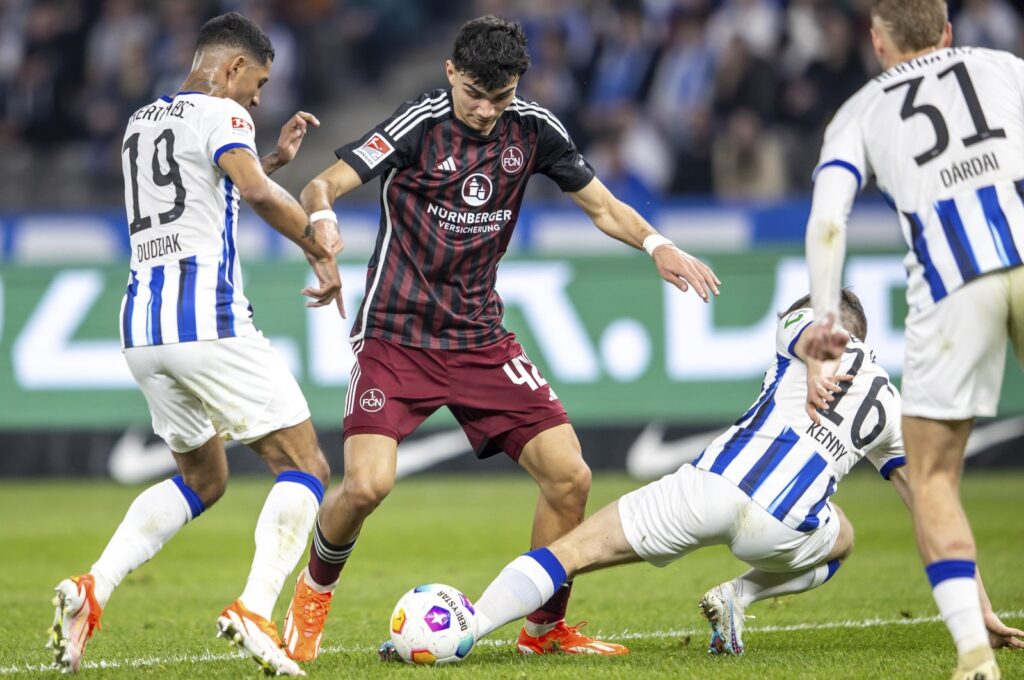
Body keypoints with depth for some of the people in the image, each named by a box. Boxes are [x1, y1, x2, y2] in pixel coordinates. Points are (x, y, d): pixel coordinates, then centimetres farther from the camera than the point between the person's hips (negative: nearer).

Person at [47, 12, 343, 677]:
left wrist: (274, 158, 32)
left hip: (142, 322, 8)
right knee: (305, 467, -2)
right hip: (209, 318, -8)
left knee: (202, 478, 22)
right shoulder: (220, 113, -4)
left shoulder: (140, 122, 21)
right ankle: (254, 609, -22)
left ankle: (93, 588, 3)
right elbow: (257, 193, -21)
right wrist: (323, 249, -10)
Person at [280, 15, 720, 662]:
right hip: (395, 336, -4)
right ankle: (315, 591, 10)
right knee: (367, 485, -23)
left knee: (570, 475, -7)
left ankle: (545, 628, 14)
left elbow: (602, 205, 10)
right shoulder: (420, 124, -13)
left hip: (480, 339, 4)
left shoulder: (533, 129, 1)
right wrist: (322, 223, -42)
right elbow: (322, 187, -18)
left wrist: (657, 245, -10)